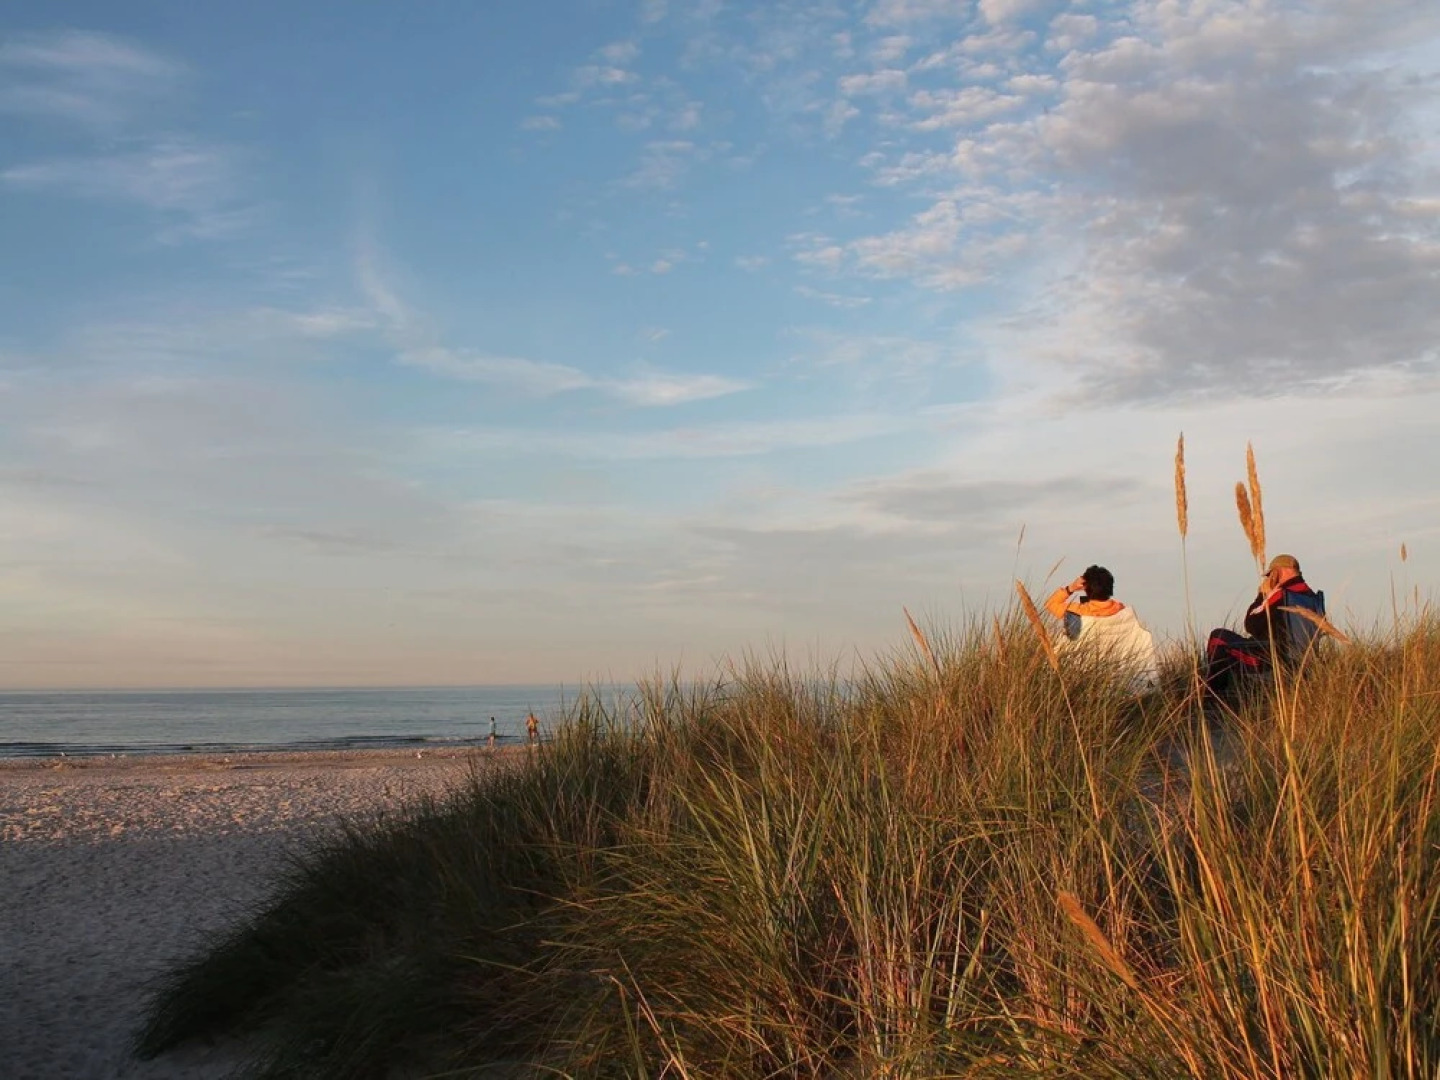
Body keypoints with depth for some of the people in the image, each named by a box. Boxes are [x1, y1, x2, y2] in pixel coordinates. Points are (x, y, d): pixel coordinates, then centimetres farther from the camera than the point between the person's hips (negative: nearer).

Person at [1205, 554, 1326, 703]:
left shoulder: (1280, 595, -19)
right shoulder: (1314, 598, 5)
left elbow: (1251, 626, -9)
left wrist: (1263, 595, 0)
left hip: (1271, 662, -8)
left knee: (1218, 637, 5)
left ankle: (1212, 693, 14)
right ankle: (1232, 692, 33)